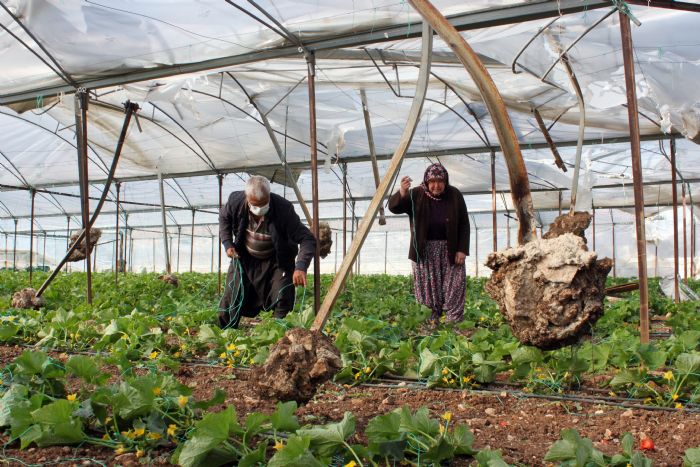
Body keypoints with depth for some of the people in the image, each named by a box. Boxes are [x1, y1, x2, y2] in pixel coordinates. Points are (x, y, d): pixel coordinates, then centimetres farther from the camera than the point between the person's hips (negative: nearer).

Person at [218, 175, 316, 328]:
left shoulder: (284, 208, -32)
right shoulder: (236, 201, -22)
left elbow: (307, 239, -30)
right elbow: (224, 218, 5)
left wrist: (301, 267, -46)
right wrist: (227, 244, -7)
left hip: (276, 262, -2)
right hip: (244, 259, 3)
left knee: (282, 302, -12)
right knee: (231, 299, 5)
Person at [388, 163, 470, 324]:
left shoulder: (455, 195, -2)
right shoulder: (416, 195, -6)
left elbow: (464, 224, 2)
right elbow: (393, 207, -16)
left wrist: (462, 250, -6)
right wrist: (402, 192, -37)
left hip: (450, 249, 1)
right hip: (425, 249, -1)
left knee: (454, 285, -1)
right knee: (428, 287, 0)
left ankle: (453, 322, 5)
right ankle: (430, 322, 6)